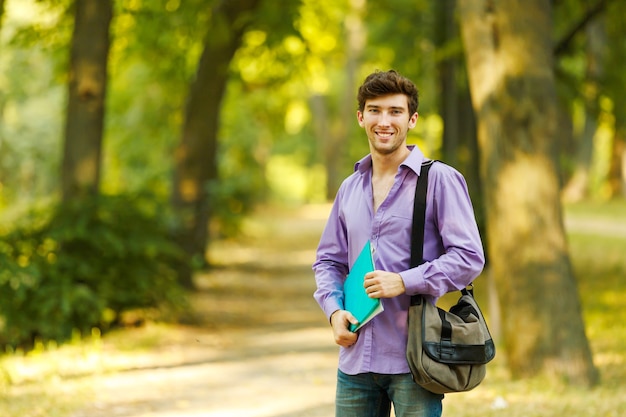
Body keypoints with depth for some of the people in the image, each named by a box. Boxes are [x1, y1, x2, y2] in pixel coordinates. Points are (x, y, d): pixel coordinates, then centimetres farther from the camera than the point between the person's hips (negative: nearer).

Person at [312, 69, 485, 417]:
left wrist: (404, 281, -18)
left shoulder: (439, 180, -3)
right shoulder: (350, 188, 15)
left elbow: (469, 257, -9)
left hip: (414, 361, -5)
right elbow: (328, 260, 21)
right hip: (356, 359, 5)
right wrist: (334, 310, 2)